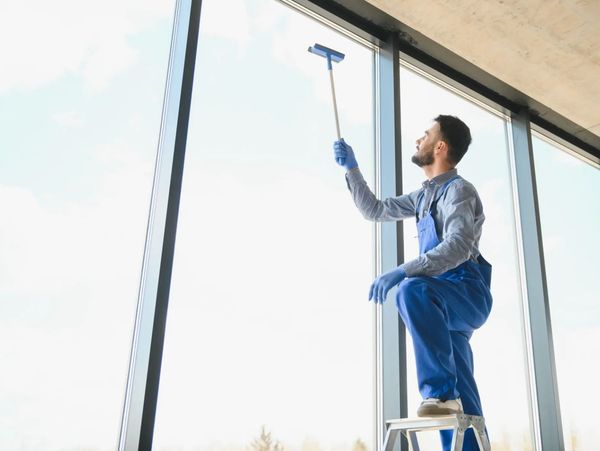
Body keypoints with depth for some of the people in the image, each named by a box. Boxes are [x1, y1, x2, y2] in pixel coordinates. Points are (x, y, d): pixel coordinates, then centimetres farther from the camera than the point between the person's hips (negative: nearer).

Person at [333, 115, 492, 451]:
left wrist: (403, 271, -35)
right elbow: (375, 210, 28)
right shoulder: (426, 195, 19)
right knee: (461, 400, 5)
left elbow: (458, 247, -26)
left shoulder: (458, 190, -9)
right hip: (445, 304, 9)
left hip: (468, 294, -8)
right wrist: (352, 168, 21)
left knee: (413, 291, -38)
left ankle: (441, 391, -34)